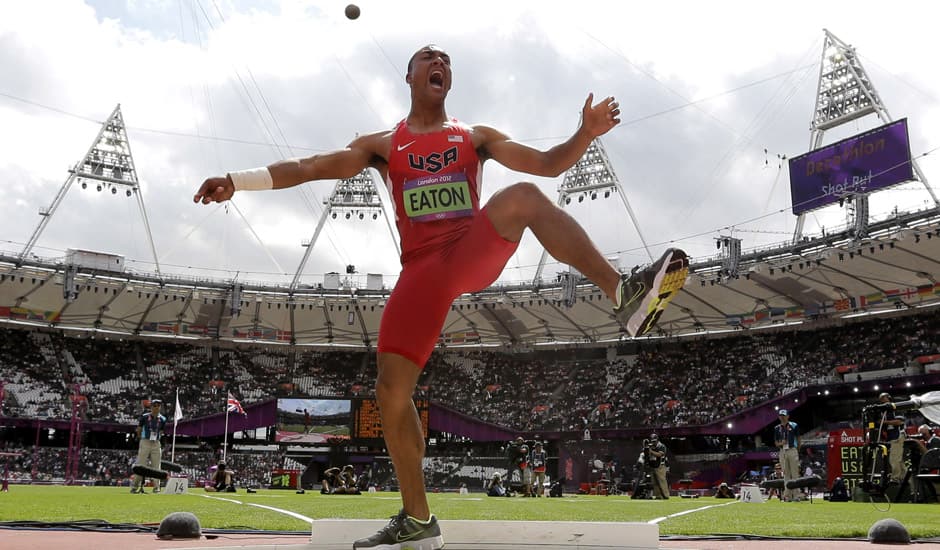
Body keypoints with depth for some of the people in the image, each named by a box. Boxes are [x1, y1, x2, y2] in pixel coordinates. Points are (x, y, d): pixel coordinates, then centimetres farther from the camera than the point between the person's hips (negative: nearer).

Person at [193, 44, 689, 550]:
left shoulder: (476, 137, 16)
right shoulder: (381, 145, 17)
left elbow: (549, 163, 9)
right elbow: (310, 166, 9)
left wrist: (586, 133, -11)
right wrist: (238, 181, -2)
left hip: (476, 251, -1)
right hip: (422, 269, 2)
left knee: (522, 196, -32)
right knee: (391, 391, -7)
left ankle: (623, 295, -38)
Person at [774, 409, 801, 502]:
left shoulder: (794, 426, 2)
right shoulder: (777, 428, 11)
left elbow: (798, 439, 6)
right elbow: (776, 443, 12)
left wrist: (798, 451, 3)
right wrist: (781, 443, -9)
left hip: (792, 450, -3)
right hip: (782, 452, 4)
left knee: (795, 473, -4)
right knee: (786, 474, 5)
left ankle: (796, 496, -2)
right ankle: (787, 496, 7)